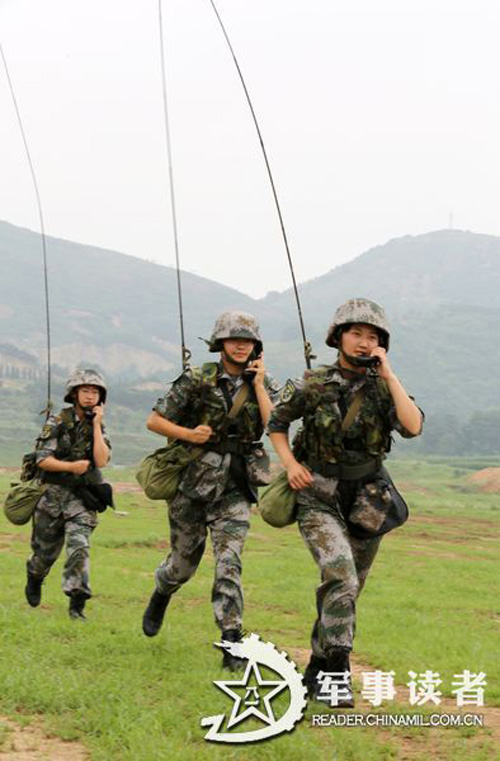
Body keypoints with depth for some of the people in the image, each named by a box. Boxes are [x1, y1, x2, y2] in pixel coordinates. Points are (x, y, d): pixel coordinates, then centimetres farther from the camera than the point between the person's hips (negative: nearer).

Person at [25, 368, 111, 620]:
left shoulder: (98, 427, 4)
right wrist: (72, 466, -22)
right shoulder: (57, 422, -5)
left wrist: (96, 424, -12)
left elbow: (101, 460, -12)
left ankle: (77, 604, -16)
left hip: (81, 497, 1)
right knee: (45, 550, 12)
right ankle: (34, 579, 45)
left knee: (79, 547, -18)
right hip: (53, 494, -1)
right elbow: (42, 459, -10)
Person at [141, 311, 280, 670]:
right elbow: (154, 420, -3)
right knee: (184, 561, 13)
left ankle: (232, 642, -11)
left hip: (234, 487, 1)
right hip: (192, 479, -1)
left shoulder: (263, 383, 3)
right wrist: (189, 434, -17)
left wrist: (257, 383, -12)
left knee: (229, 562, -13)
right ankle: (161, 596, 47)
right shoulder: (197, 379, -6)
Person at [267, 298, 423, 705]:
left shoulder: (383, 387, -2)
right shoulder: (313, 385, -7)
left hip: (366, 500, 3)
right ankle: (338, 674, -19)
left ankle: (317, 670, 30)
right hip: (320, 500, -3)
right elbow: (277, 423, 8)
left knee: (346, 588, 12)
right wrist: (290, 463, -7)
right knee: (341, 578, -23)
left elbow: (413, 426, -19)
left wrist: (388, 375, -19)